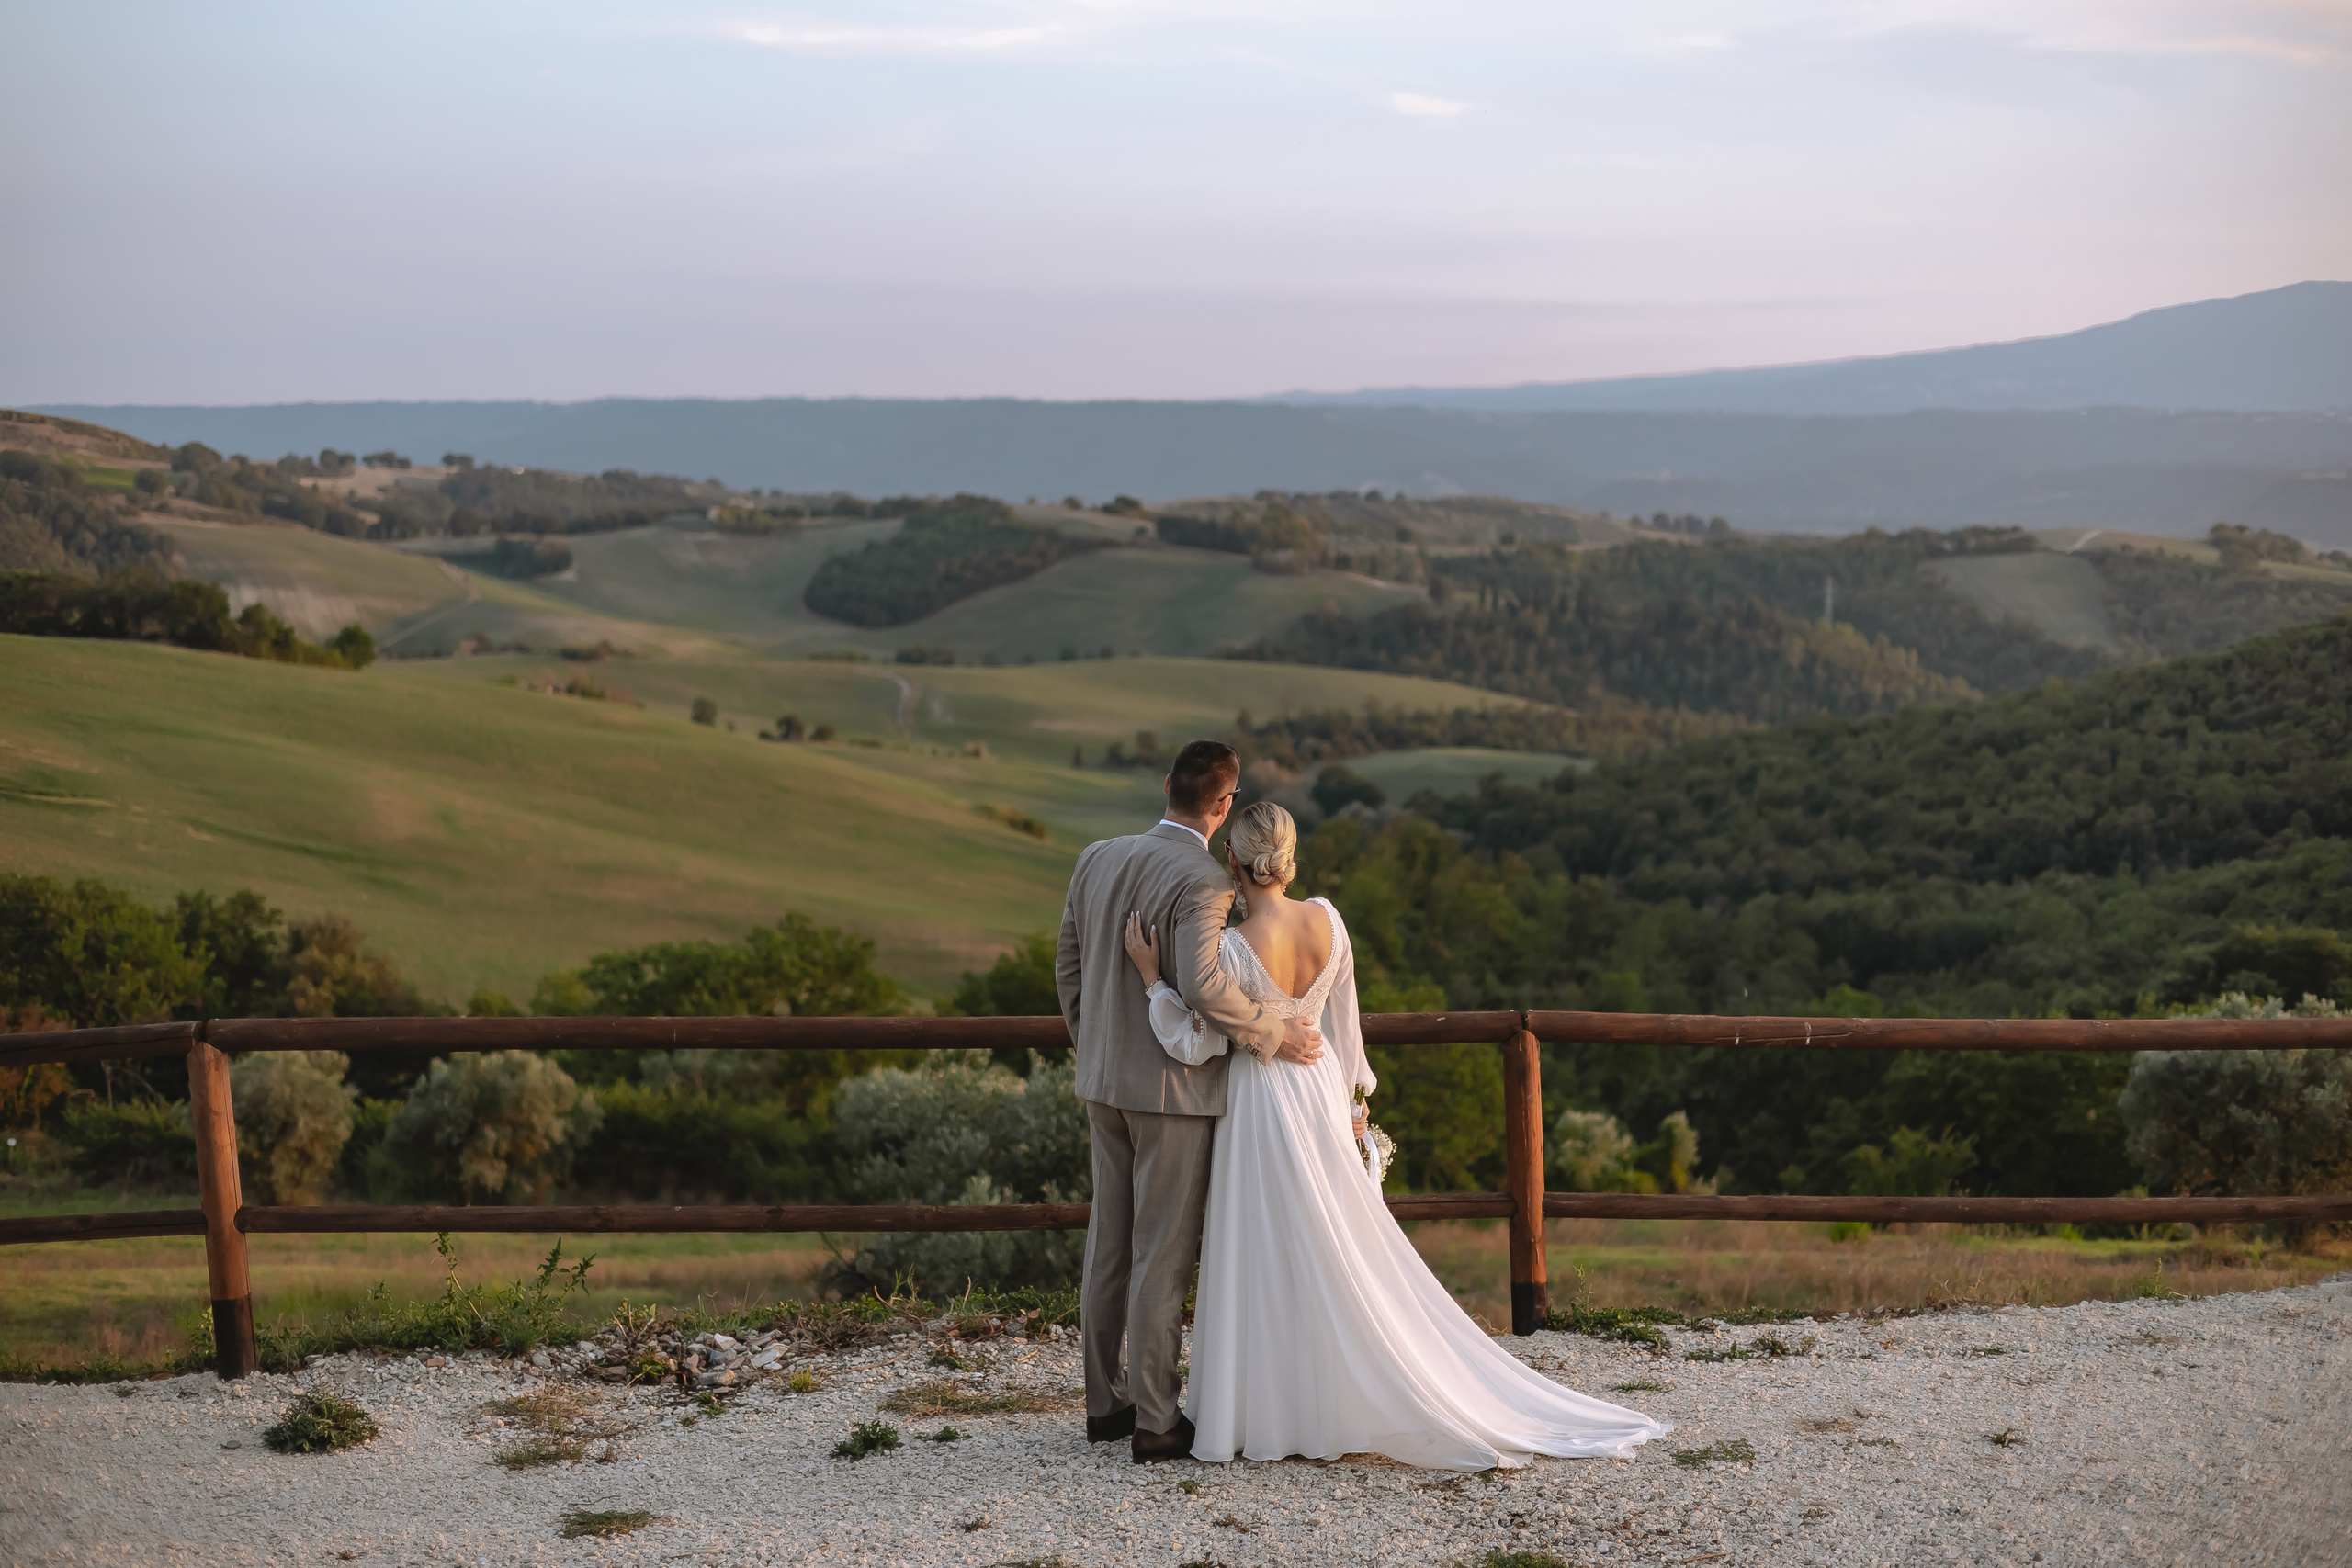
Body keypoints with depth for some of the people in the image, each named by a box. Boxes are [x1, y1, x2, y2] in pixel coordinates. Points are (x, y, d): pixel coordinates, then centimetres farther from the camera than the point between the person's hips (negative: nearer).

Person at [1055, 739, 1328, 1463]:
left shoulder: (1097, 860, 4)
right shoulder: (1203, 882, -18)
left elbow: (1068, 968, 11)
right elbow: (1200, 984, -31)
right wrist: (1273, 1035, -18)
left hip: (1105, 1082, 7)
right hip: (1176, 1087, -7)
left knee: (1110, 1244, 15)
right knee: (1163, 1254, 0)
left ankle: (1105, 1401, 23)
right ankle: (1155, 1422, 5)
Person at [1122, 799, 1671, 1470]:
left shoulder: (1231, 949, -26)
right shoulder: (1325, 919, -8)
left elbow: (1195, 1046, -17)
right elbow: (1343, 1018, 4)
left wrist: (1150, 975, -15)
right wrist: (1348, 1096, 16)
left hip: (1261, 1101, -6)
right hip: (1320, 1085, 6)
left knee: (1270, 1258, 5)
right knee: (1339, 1251, 17)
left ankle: (1272, 1414, 14)